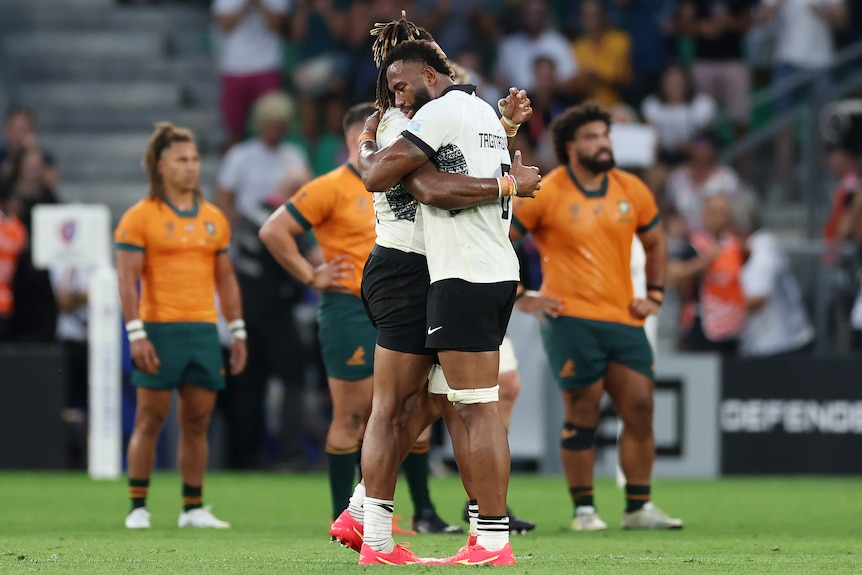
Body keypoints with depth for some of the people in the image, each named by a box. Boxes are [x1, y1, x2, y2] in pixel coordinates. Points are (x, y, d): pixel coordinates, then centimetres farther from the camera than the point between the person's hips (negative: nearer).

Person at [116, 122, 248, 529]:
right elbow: (127, 278, -7)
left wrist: (238, 332, 14)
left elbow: (226, 278, 19)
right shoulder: (140, 217, -2)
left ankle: (193, 509, 10)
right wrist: (136, 334, -15)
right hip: (160, 329, -5)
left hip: (204, 329, 5)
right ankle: (138, 507, 2)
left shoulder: (214, 218, 14)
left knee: (197, 422, 5)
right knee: (150, 419, -3)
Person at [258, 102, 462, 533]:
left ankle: (424, 513, 14)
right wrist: (311, 276, -10)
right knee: (351, 417, -4)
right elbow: (273, 231, -12)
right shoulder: (332, 188, -8)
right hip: (350, 311, -7)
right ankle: (343, 517, 3)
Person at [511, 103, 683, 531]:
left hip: (624, 319, 5)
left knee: (640, 410, -2)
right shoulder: (546, 194, -4)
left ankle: (639, 508, 6)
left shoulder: (631, 191, 9)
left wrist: (654, 295, 14)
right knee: (582, 413, -4)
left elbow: (655, 242, 25)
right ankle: (583, 509, 6)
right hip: (571, 319, -5)